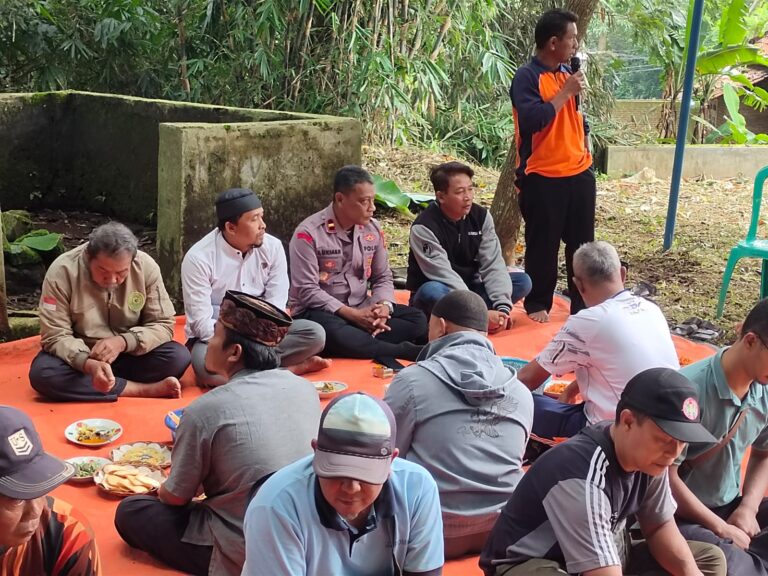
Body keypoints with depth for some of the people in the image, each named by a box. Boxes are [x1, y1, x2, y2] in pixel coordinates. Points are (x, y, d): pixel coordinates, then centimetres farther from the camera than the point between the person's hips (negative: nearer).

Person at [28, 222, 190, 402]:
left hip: (131, 354, 1)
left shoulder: (146, 267, -16)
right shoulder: (62, 272, -21)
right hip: (81, 357, 0)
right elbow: (55, 336, -19)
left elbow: (164, 324, -11)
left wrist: (123, 342, -30)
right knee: (41, 373, -32)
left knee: (179, 357, -24)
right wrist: (89, 364, -39)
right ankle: (143, 389, -26)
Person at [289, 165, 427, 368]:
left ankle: (365, 347, -31)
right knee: (335, 333, -40)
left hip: (362, 309, 6)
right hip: (319, 311, -6)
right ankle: (405, 351, -28)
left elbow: (383, 277, 10)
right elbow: (307, 291, -17)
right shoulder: (309, 233, -14)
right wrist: (352, 314, -22)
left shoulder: (373, 229, 5)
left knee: (417, 319, -12)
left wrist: (384, 306, -13)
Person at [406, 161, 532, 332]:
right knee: (432, 291, -40)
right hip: (438, 298, -6)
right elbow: (444, 275, -28)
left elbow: (493, 265, -11)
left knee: (522, 281, -11)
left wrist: (502, 307, -26)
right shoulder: (424, 227, -21)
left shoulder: (481, 216, -5)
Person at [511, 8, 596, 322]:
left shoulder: (568, 73, 12)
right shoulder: (527, 77, -11)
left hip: (579, 173, 7)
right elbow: (532, 120, -25)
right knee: (542, 246, 2)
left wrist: (585, 153, 17)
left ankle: (584, 305, 21)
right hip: (543, 178, -7)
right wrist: (566, 91, -18)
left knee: (582, 243, 11)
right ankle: (537, 305, 17)